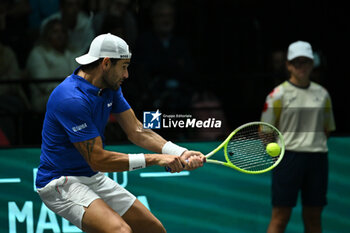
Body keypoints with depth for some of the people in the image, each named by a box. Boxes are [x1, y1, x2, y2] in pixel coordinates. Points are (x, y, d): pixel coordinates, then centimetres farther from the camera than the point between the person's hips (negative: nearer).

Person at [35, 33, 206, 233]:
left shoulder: (111, 88, 4)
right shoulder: (72, 99, -26)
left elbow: (136, 131, 2)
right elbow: (97, 159, -26)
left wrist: (180, 154, -12)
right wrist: (153, 159, -25)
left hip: (94, 178, 10)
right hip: (61, 183, -9)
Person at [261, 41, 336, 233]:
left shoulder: (322, 94, 12)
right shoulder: (278, 94, -1)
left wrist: (313, 144, 9)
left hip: (317, 157, 4)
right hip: (288, 157, -4)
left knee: (313, 217, 6)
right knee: (280, 217, -6)